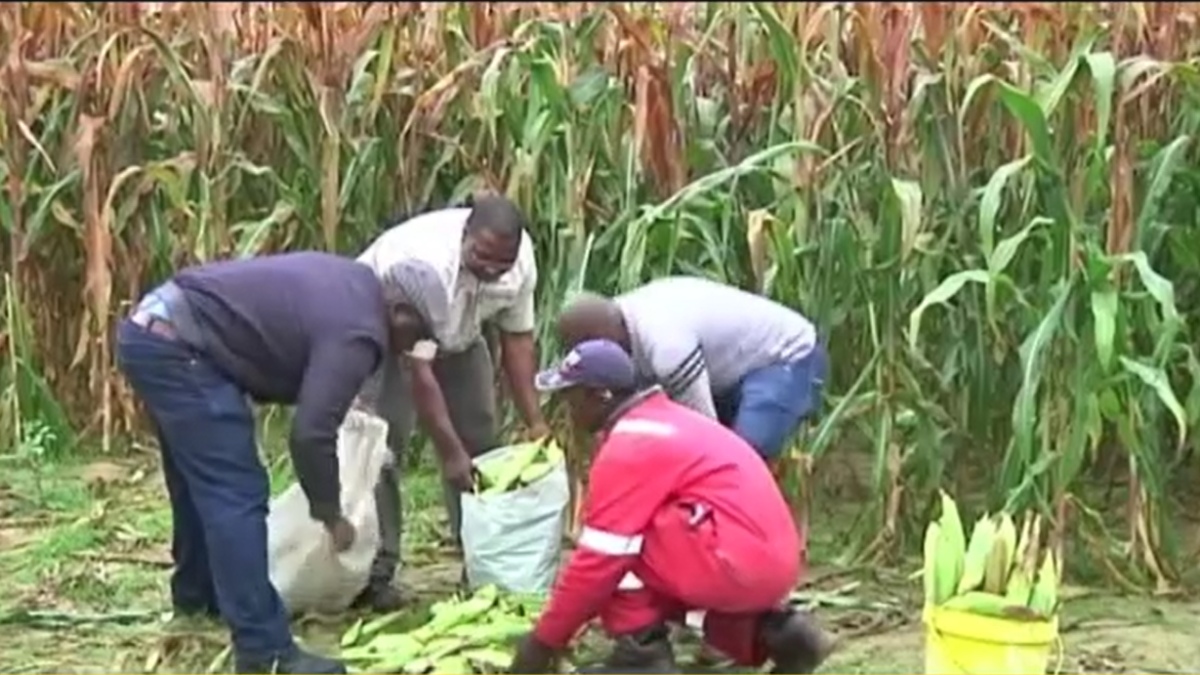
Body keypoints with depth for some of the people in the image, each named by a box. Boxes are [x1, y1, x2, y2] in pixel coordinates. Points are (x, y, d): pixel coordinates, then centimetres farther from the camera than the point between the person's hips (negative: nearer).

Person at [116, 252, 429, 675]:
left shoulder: (358, 282, 12)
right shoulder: (356, 335, -15)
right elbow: (311, 435, -18)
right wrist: (330, 516, -4)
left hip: (152, 328, 11)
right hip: (177, 347, -11)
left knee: (200, 481, 25)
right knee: (237, 495, -10)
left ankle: (195, 593, 43)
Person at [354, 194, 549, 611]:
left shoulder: (521, 259, -24)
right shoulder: (425, 266, -42)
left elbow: (517, 339, -10)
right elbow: (419, 371, -38)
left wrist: (534, 423, -14)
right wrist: (450, 454, -37)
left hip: (456, 334, 6)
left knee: (479, 441, 3)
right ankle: (375, 573, -12)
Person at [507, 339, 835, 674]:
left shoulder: (630, 446, -10)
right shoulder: (660, 422, 20)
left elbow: (601, 555, -12)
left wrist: (545, 640, -3)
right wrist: (565, 609, 30)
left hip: (738, 563, -10)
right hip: (774, 562, 10)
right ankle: (774, 632, 14)